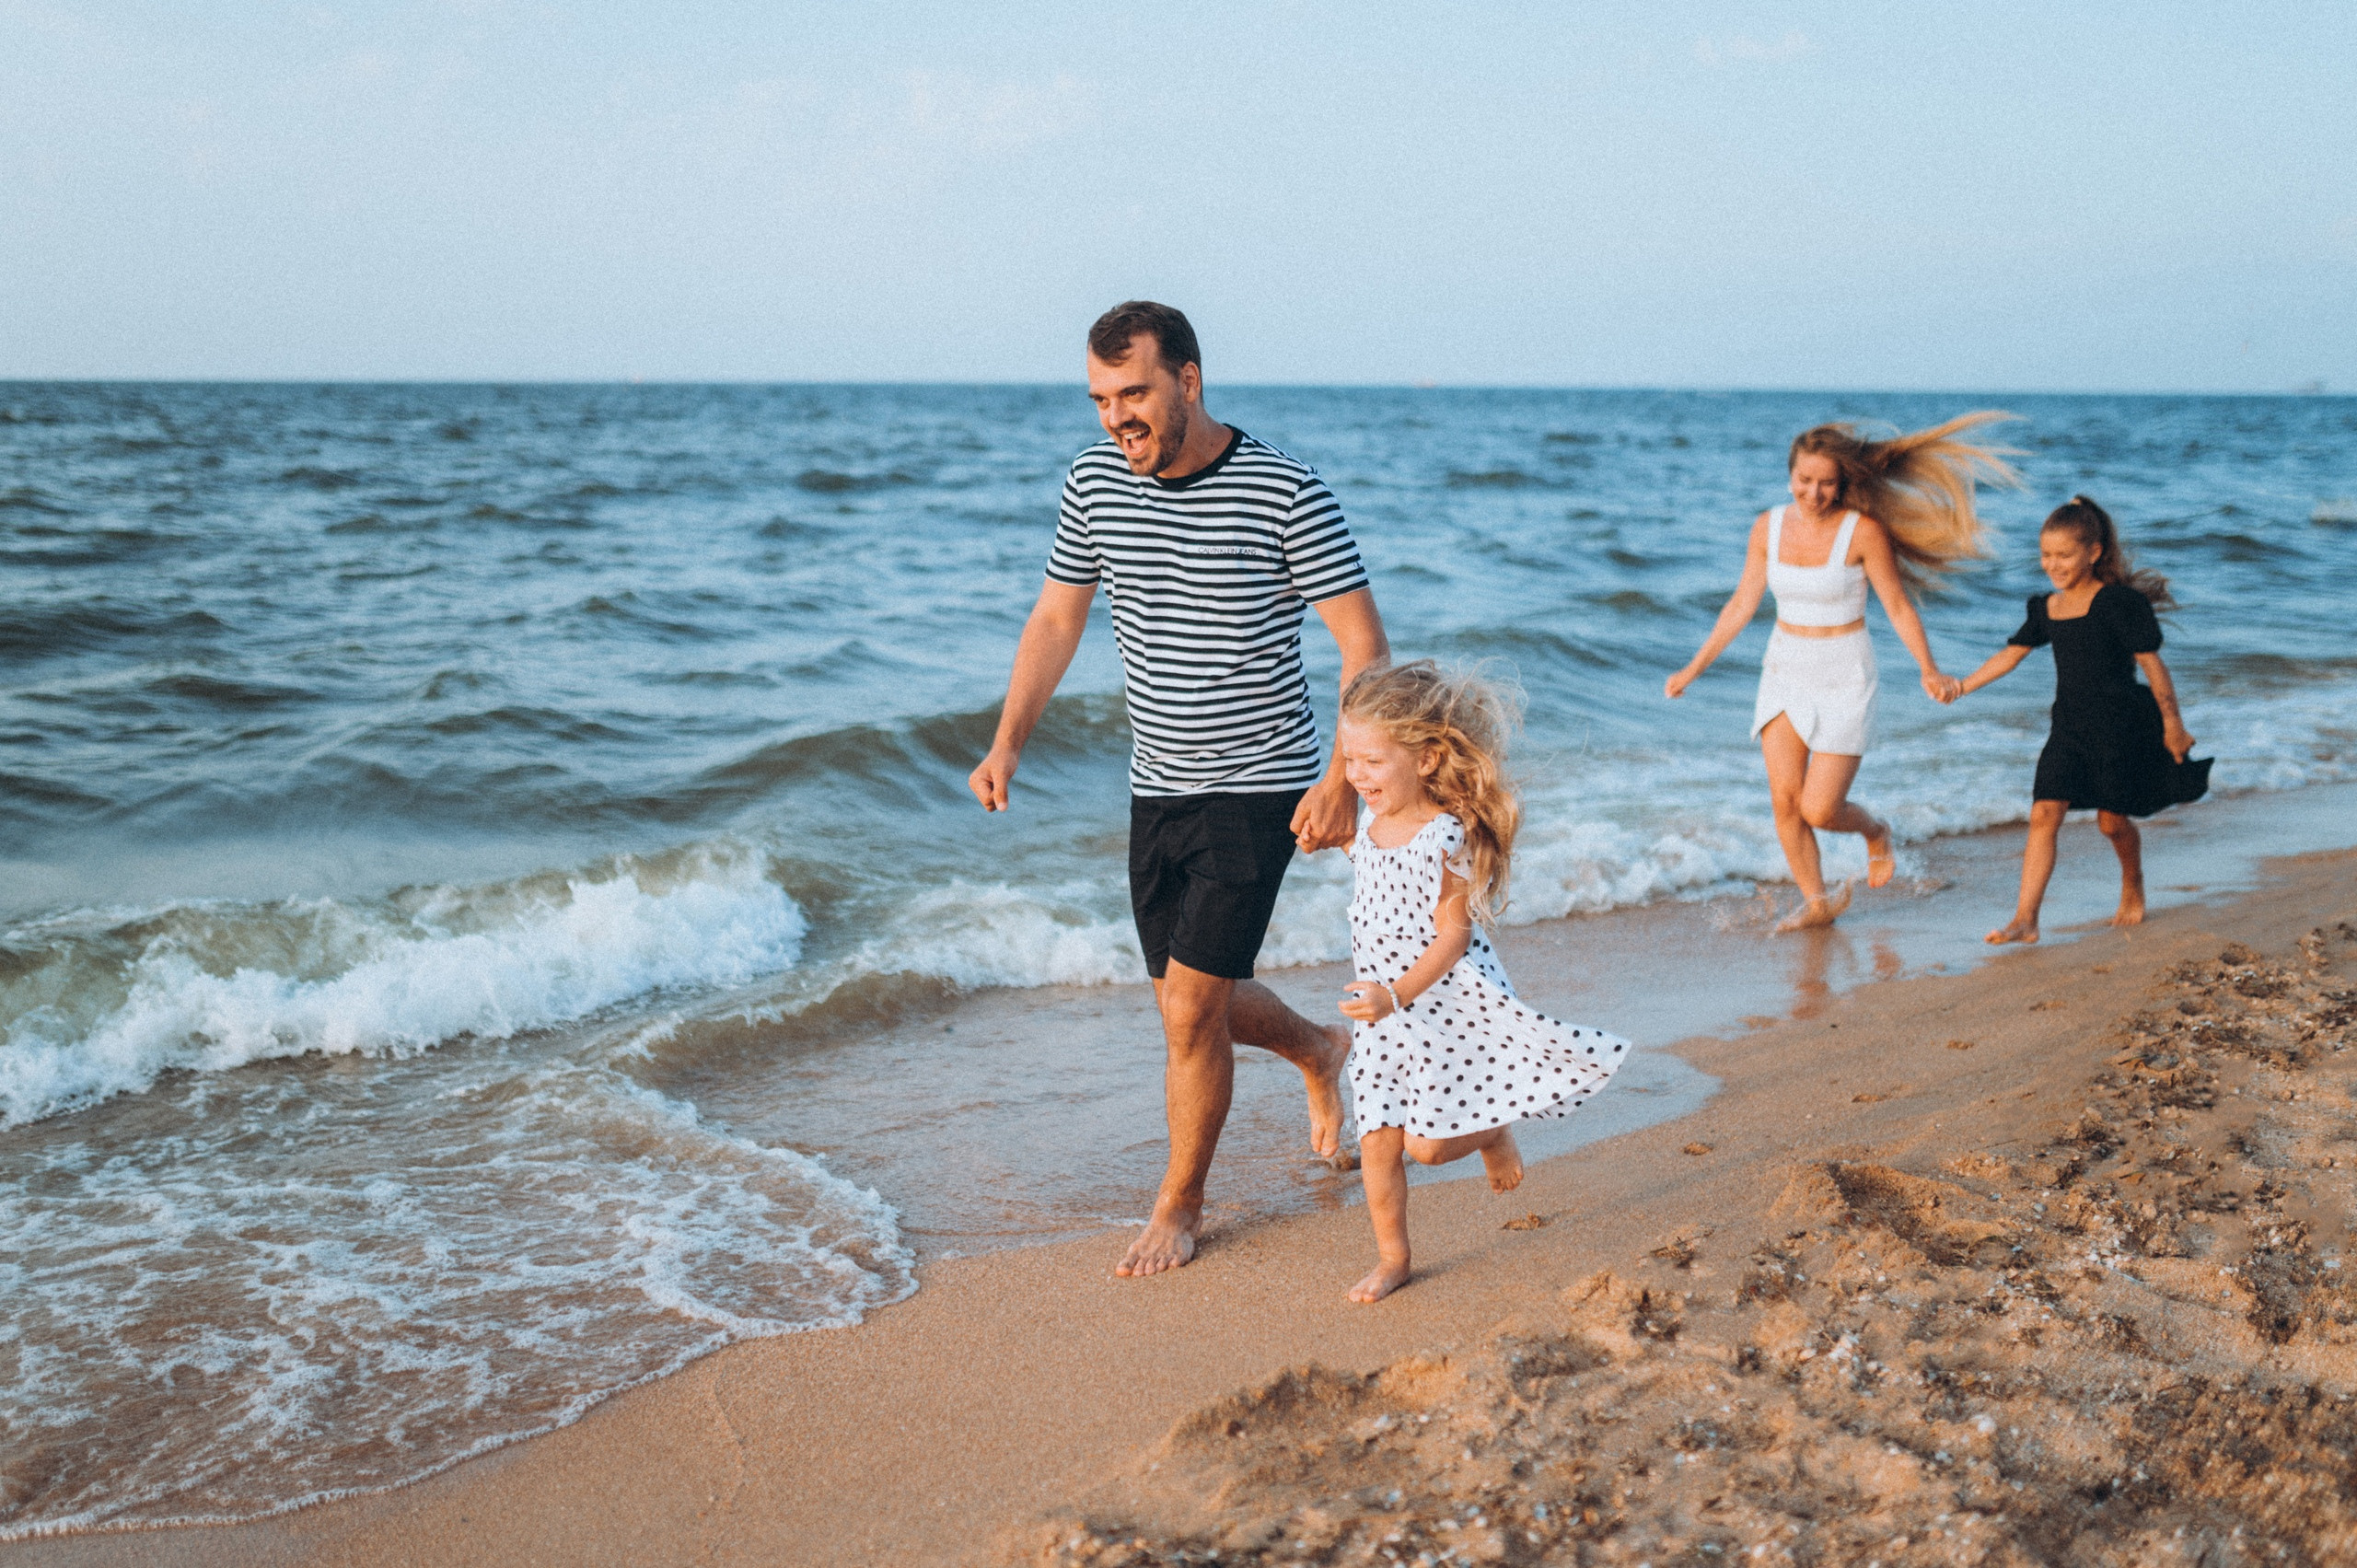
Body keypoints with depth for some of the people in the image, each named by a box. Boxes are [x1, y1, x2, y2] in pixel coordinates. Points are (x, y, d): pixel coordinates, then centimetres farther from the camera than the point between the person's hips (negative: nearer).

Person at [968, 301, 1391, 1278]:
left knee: (1189, 1006, -8)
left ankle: (1180, 1205, 14)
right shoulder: (1094, 483, -1)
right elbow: (1055, 621, 9)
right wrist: (1007, 744, -3)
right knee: (1193, 1003, 15)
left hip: (1258, 790, -6)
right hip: (1157, 788, 6)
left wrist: (1341, 782, -23)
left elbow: (1363, 648, -13)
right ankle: (1319, 1052, 46)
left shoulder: (1286, 496, -16)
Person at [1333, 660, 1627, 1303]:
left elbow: (1452, 935, -23)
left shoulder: (1447, 838, -23)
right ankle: (1391, 1257, 20)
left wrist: (1395, 995, -33)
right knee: (1377, 1140, 5)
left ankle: (1492, 1133, 28)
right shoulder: (1372, 818, 2)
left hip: (1446, 1005, -7)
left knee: (1427, 1144, -4)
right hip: (1382, 1010, 7)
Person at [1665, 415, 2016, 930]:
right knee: (1784, 800, -3)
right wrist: (1695, 668, 8)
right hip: (1784, 673, 4)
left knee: (1819, 810, -7)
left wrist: (1929, 670, -19)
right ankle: (1816, 902, 15)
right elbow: (1742, 604, 8)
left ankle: (1875, 832, 27)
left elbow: (1898, 606, -8)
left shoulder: (1863, 531, -14)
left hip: (1843, 680, -4)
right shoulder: (1768, 528, -1)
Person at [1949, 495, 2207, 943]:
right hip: (2069, 729, 5)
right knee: (2044, 813, -8)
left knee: (2113, 820, 7)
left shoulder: (2119, 602, -13)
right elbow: (2011, 654, 14)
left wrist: (2173, 725, -5)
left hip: (2121, 727, -5)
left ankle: (2133, 885, 40)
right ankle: (2025, 919, -12)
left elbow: (2152, 664, -9)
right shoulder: (2046, 609, 6)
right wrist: (1962, 686, 4)